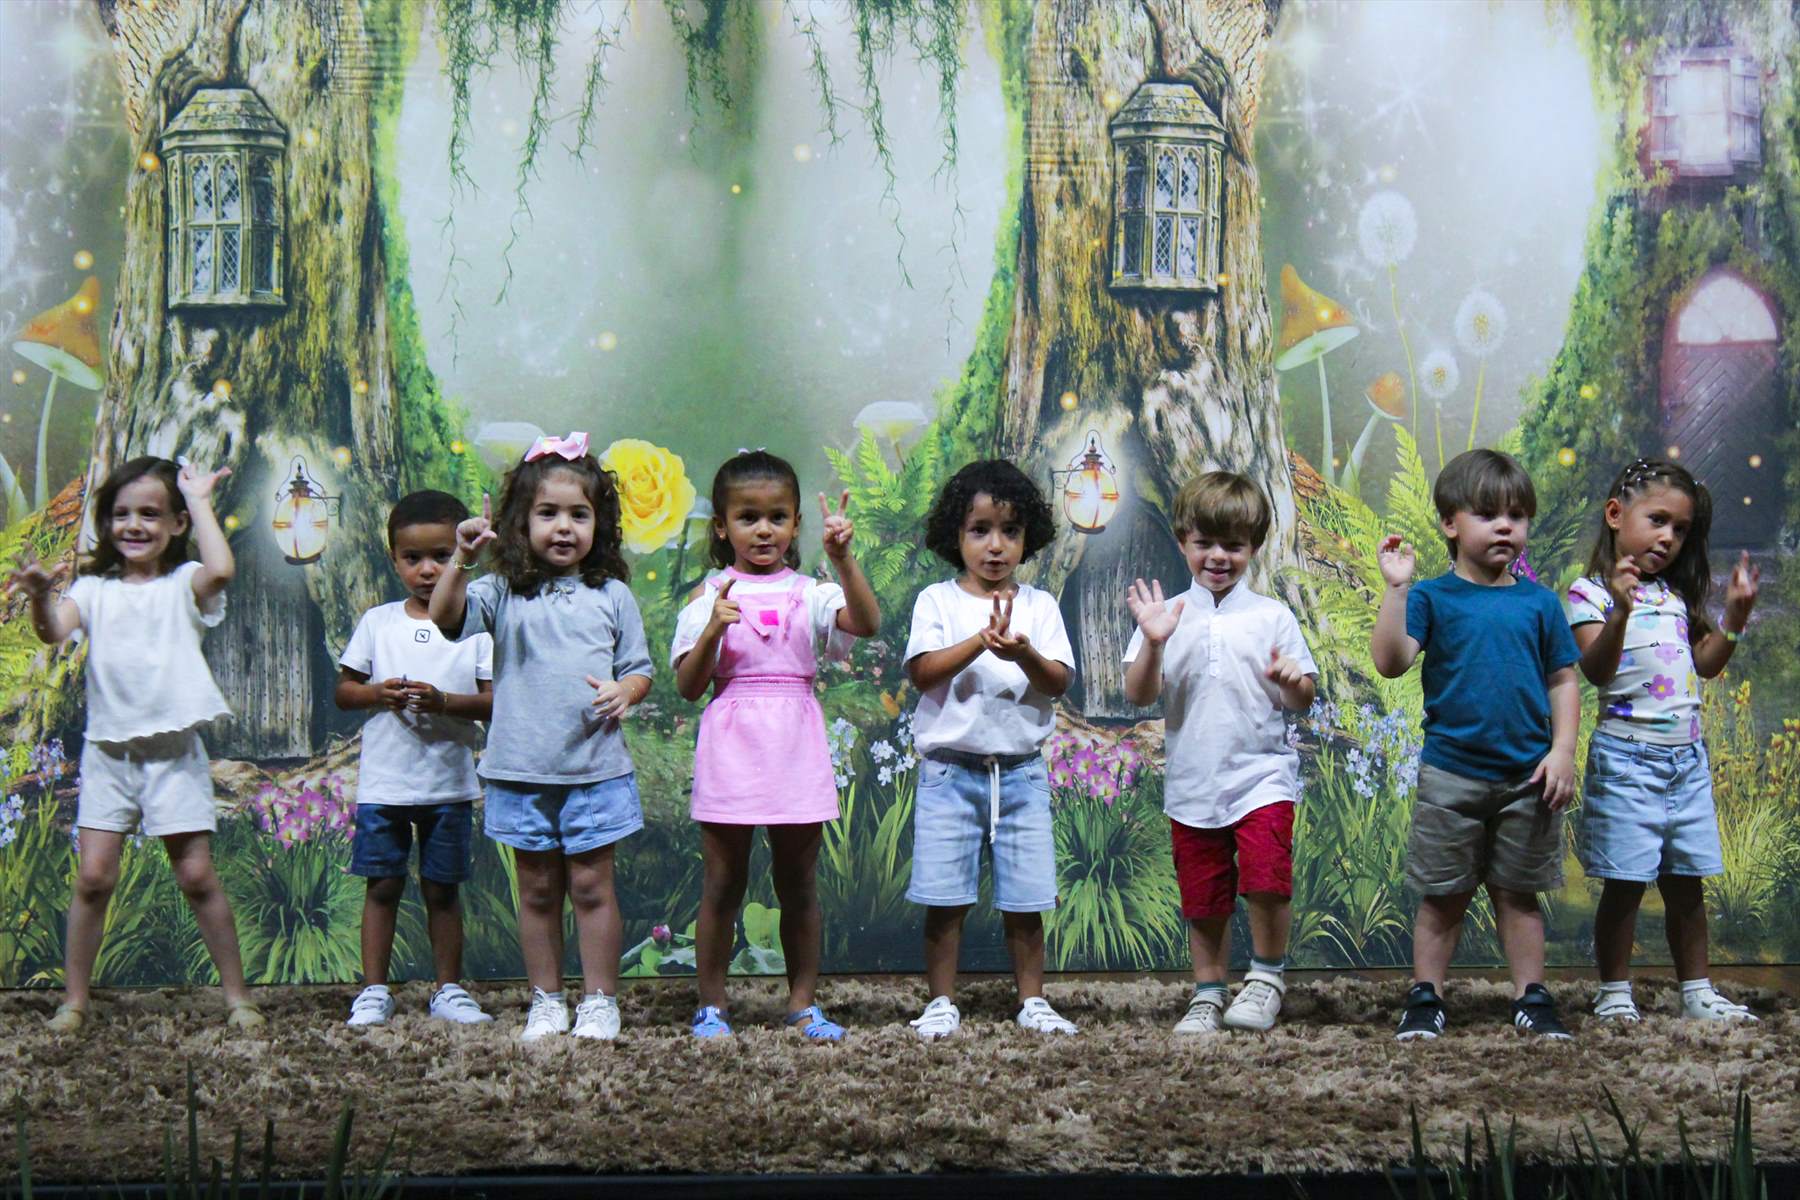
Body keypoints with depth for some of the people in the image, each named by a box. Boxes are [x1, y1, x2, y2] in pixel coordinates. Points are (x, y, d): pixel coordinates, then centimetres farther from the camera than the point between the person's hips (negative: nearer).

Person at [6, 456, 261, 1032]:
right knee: (93, 876, -2)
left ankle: (236, 994, 10)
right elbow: (54, 631, -12)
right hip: (107, 751, 2)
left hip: (173, 751, -2)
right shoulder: (94, 589, 6)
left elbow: (221, 569, -22)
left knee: (197, 876, -1)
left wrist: (199, 501, -12)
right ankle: (74, 1000, 8)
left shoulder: (183, 585, 1)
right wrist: (41, 596, -33)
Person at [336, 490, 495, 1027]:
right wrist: (378, 694, -12)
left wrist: (443, 702, -20)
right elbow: (342, 690, 8)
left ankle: (449, 989, 18)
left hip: (449, 782, -1)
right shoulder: (378, 622, 5)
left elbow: (495, 700, -5)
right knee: (382, 885, 4)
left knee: (441, 888, 8)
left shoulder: (476, 624, 0)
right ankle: (374, 991, 11)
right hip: (383, 781, 1)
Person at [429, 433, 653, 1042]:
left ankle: (599, 1001, 12)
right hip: (522, 769, 0)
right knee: (537, 889, 9)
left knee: (591, 885, 3)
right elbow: (445, 617, -16)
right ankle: (546, 1001, 19)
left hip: (595, 768, 0)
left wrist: (624, 691, -12)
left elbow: (639, 668, 10)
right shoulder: (504, 593, 1)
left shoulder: (611, 595, 4)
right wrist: (462, 559, -30)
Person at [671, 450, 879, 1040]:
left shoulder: (810, 593, 4)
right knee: (722, 885, 5)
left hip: (796, 747, 1)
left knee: (798, 884, 9)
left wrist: (843, 559, -25)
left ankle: (803, 1003, 18)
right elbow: (687, 686, -2)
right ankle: (710, 1006, 13)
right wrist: (713, 629, -17)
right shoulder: (709, 597, 3)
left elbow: (866, 623, -14)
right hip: (731, 748, -1)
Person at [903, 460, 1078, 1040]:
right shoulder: (938, 601, 1)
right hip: (950, 769, -2)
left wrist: (1023, 654, -23)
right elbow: (921, 671, -12)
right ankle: (942, 1003, 9)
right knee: (945, 898, -1)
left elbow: (1059, 682, -2)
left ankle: (1032, 1001, 16)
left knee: (1024, 899, 5)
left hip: (1021, 769, 2)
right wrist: (981, 639, -25)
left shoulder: (1038, 605, 7)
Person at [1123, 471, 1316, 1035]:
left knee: (1266, 879, -19)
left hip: (1261, 772, -2)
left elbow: (1303, 702, 3)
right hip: (1192, 781, 2)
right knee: (1204, 897, 10)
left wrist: (1293, 682, -19)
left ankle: (1267, 973, 5)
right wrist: (1153, 644, -17)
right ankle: (1207, 994, 26)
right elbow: (1138, 695, -2)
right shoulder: (1167, 617, 5)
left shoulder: (1272, 617, 2)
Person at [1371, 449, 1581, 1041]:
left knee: (1518, 893, 11)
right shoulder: (1432, 597, -2)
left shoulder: (1539, 602, 5)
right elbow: (1390, 661, -15)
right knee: (1442, 896, 7)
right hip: (1450, 774, -2)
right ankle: (1425, 998, 17)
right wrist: (1395, 587, -21)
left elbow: (1563, 681, 7)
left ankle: (1532, 997, 19)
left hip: (1527, 775, 2)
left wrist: (1562, 751, -3)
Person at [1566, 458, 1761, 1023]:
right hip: (1627, 757, -6)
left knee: (1687, 882, 11)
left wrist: (1735, 616, 7)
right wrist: (1621, 610, -31)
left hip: (1687, 758, 6)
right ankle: (1614, 993, 7)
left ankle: (1696, 991, 19)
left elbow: (1705, 665, 19)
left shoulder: (1676, 596, 15)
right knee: (1625, 881, -3)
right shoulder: (1592, 593, -6)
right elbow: (1596, 670, -18)